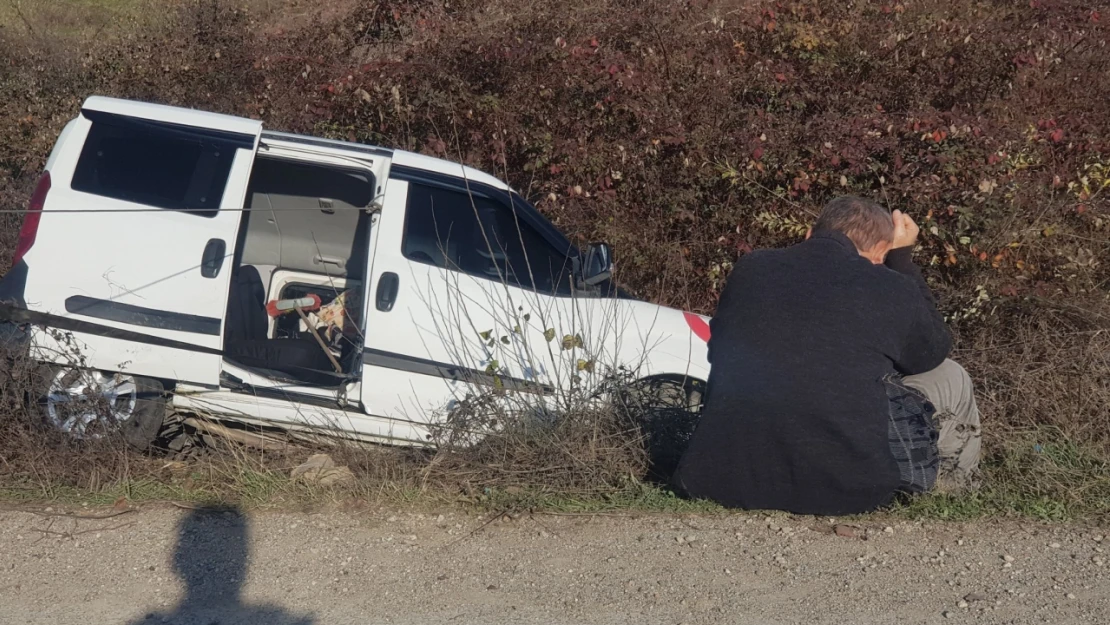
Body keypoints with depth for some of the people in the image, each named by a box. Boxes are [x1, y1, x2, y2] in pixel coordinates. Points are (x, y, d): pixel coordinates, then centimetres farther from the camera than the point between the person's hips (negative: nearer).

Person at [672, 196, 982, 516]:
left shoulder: (750, 268, 8)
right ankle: (951, 478, 43)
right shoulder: (892, 289, -2)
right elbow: (933, 351, 20)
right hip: (849, 482, -3)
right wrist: (902, 259, 25)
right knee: (949, 377, 22)